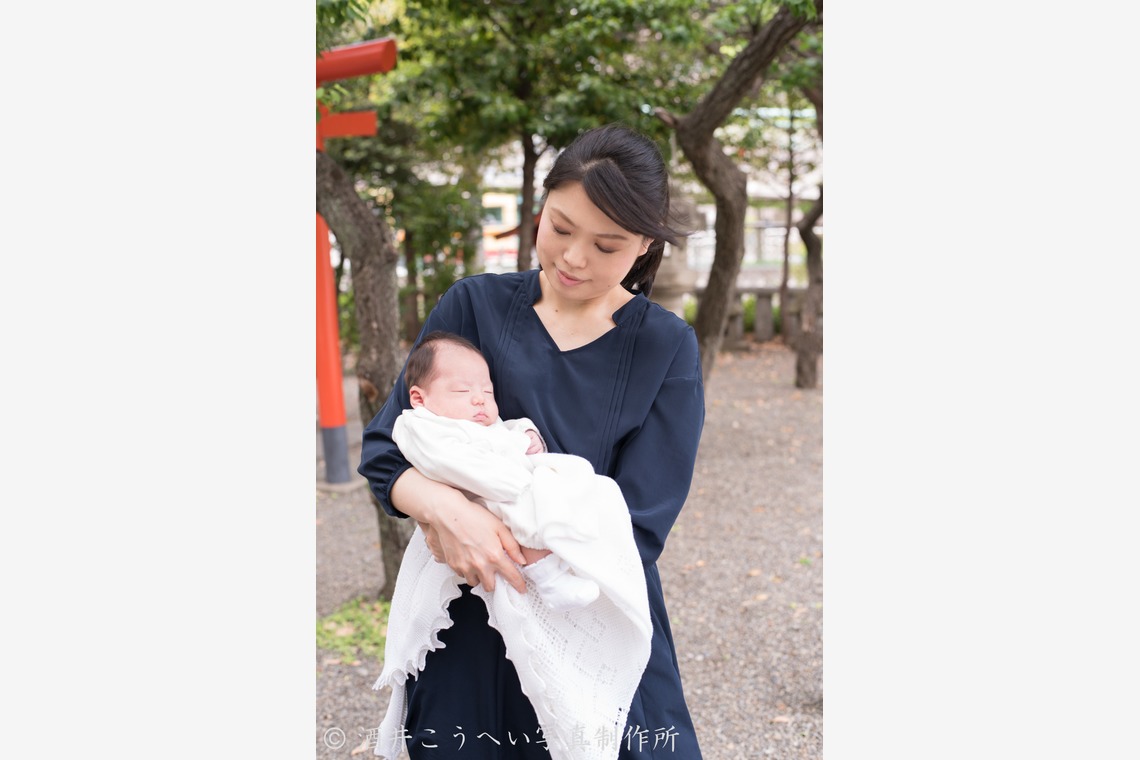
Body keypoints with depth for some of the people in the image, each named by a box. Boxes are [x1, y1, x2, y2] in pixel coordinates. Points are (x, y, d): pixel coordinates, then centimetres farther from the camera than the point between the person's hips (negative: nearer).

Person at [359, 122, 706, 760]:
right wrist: (443, 507, -26)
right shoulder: (475, 306, -3)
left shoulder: (667, 348, -6)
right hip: (465, 636, 1)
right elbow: (383, 449, -4)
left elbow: (637, 527, -12)